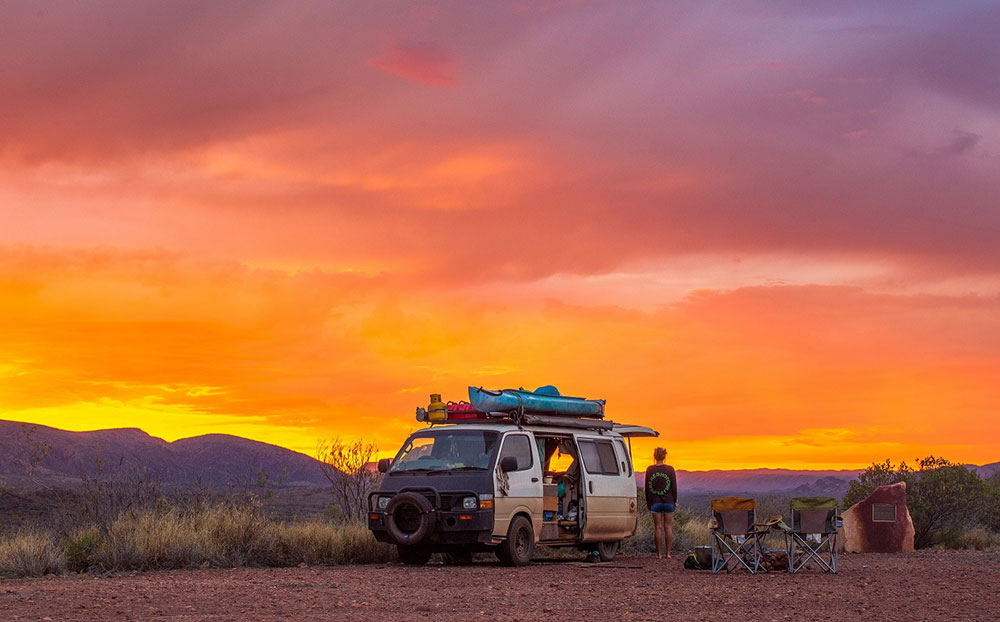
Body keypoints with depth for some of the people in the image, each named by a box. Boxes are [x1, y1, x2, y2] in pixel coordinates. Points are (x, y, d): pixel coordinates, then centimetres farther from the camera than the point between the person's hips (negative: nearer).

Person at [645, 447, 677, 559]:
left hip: (655, 502, 0)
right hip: (668, 501, 0)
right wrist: (674, 501, 8)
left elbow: (647, 488, 1)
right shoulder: (670, 469, -4)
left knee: (658, 528, 3)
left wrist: (648, 503, 10)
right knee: (668, 527, 6)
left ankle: (659, 554, 3)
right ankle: (668, 553, 6)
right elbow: (674, 487, -2)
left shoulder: (650, 470, -3)